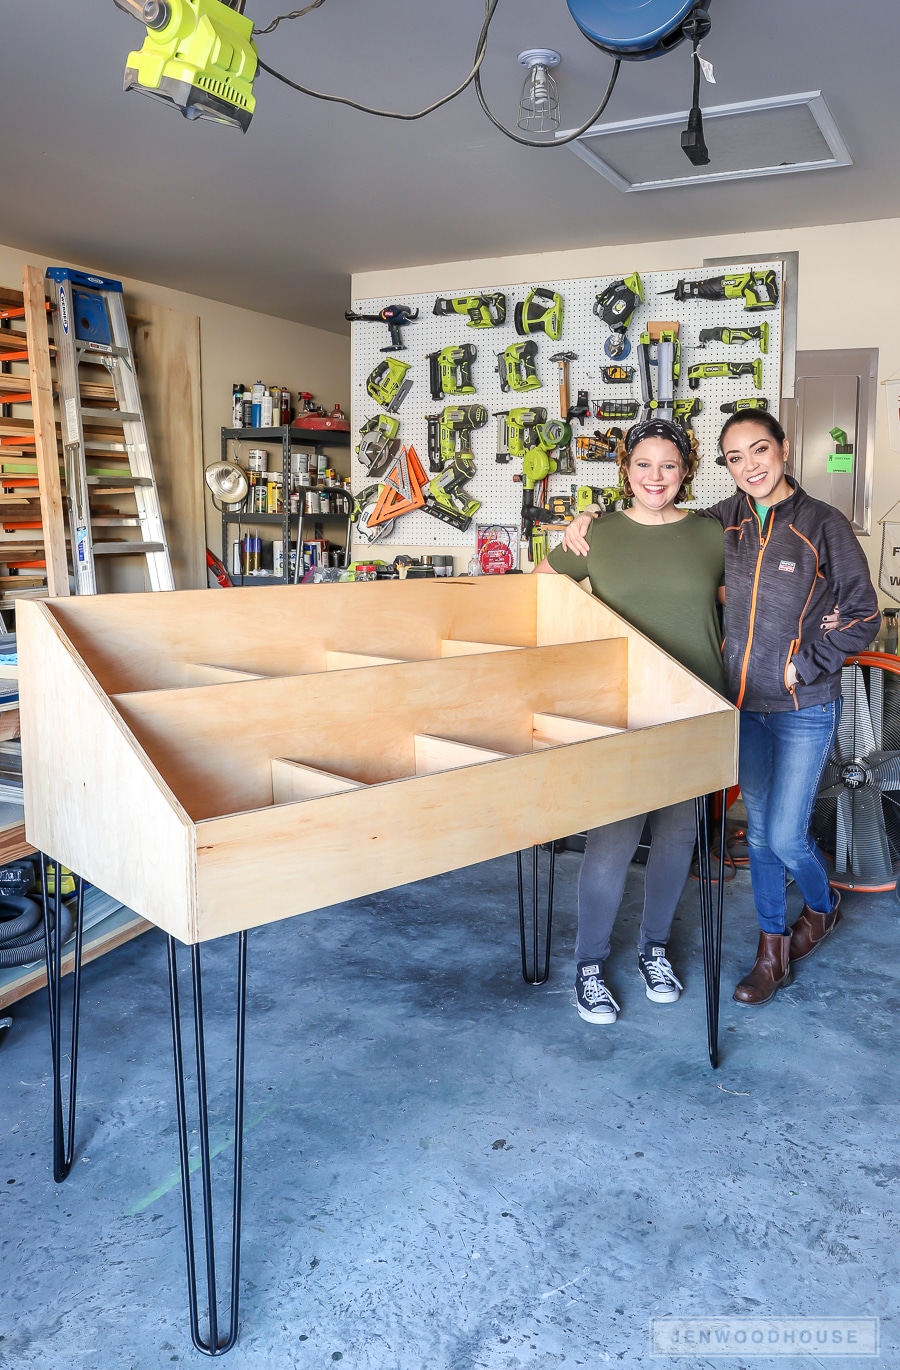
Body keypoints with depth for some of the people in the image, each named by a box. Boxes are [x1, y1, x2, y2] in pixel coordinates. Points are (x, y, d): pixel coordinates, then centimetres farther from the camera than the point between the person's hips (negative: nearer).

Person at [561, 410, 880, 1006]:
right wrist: (590, 525, -1)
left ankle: (824, 905, 34)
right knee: (759, 829, 12)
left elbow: (864, 615, -5)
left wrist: (804, 663, -12)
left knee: (785, 835, -1)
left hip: (804, 708, -4)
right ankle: (773, 949, 29)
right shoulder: (728, 520, 1)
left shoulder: (824, 524, -10)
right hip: (744, 700, 4)